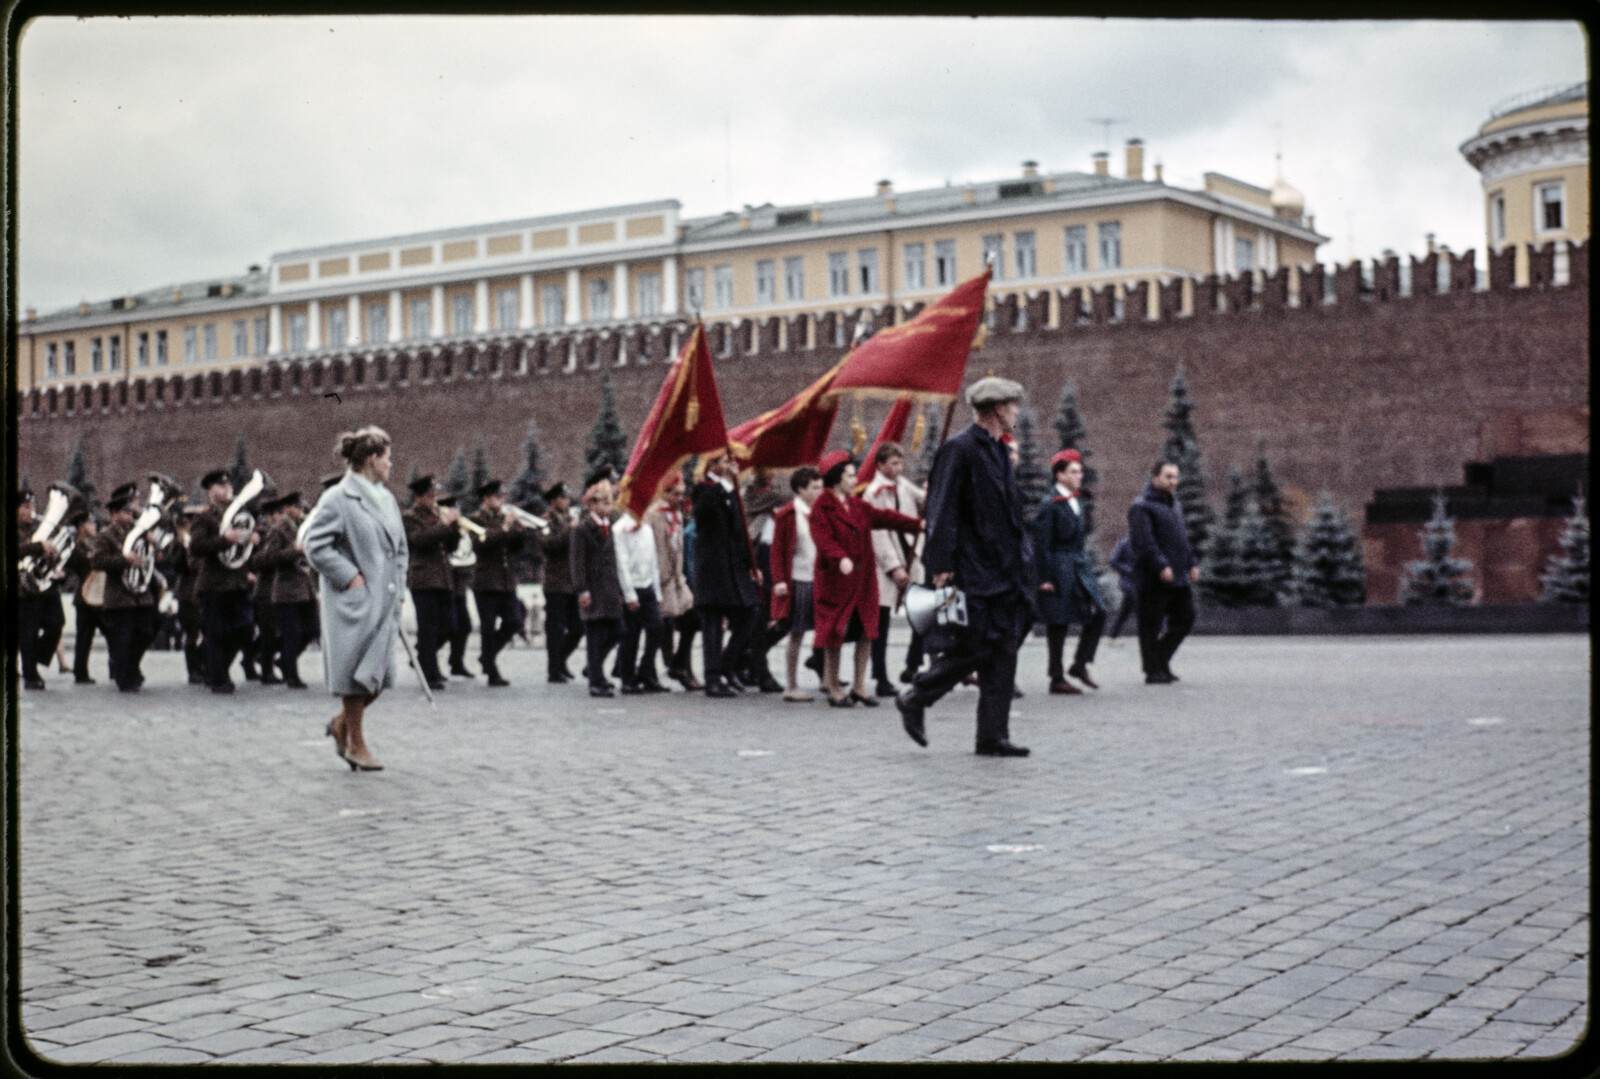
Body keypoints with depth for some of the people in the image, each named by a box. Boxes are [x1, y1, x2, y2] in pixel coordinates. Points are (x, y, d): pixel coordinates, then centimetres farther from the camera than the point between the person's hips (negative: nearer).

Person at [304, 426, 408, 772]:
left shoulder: (387, 499, 14)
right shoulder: (337, 499, -10)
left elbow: (400, 548, 23)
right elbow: (315, 546, -13)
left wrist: (398, 586, 12)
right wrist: (350, 577, -15)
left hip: (385, 601, 7)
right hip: (354, 601, -7)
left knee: (381, 674, 6)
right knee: (357, 673, -1)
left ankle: (342, 723, 27)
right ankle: (356, 744, 11)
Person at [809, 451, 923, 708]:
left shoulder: (858, 506, 15)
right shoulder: (821, 509, -9)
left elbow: (884, 517, 10)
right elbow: (823, 540, -21)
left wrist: (918, 524, 0)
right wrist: (840, 558, -38)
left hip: (863, 579, 7)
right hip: (835, 580, -7)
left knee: (866, 632, 5)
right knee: (836, 633, -2)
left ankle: (859, 686, 15)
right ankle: (833, 688, 9)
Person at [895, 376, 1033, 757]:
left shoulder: (998, 451, 18)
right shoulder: (959, 450, -10)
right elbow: (942, 512, -15)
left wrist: (1018, 565, 19)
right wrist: (941, 566, -20)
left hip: (1004, 571, 9)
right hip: (974, 572, -9)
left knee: (1003, 649, 5)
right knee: (973, 647, -9)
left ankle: (993, 736, 8)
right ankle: (915, 698, 12)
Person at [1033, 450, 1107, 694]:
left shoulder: (1077, 502, 14)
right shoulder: (1049, 505, -12)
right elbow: (1041, 543, -14)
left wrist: (1086, 564, 18)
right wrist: (1044, 578, -16)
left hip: (1080, 568, 8)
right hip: (1058, 570, -8)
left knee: (1098, 614, 1)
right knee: (1057, 624, -2)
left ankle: (1080, 664, 13)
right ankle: (1057, 679, 6)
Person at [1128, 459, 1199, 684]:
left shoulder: (1174, 505, 19)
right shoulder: (1141, 507, -10)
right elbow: (1144, 541, -19)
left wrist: (1192, 563, 16)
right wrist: (1161, 566, -26)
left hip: (1180, 577, 9)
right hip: (1154, 580, -9)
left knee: (1184, 619, 11)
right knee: (1151, 625, -2)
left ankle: (1161, 660, 23)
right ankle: (1153, 671, 4)